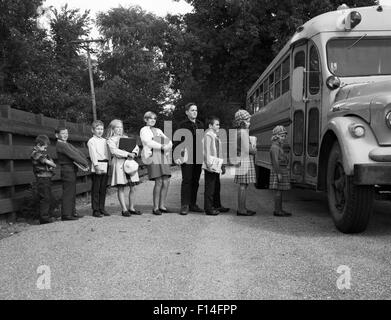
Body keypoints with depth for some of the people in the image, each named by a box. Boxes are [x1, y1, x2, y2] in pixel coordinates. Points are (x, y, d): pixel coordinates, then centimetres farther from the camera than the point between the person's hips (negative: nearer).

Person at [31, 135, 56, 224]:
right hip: (42, 178, -10)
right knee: (45, 198, -8)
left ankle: (49, 216, 24)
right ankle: (44, 218, -4)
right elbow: (46, 161, -16)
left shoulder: (43, 152, 18)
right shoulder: (35, 153, -11)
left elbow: (50, 160, 13)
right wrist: (53, 165, 2)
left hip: (47, 178, 10)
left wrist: (51, 165, -8)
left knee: (49, 198, 15)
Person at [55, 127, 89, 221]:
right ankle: (66, 215, -5)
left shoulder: (67, 144, 19)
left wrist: (85, 162, -2)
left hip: (72, 170, 10)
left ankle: (72, 212, 21)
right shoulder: (60, 145, -12)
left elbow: (78, 152, 12)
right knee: (68, 193, -8)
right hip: (67, 170, -10)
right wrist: (85, 163, -15)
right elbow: (73, 155, -18)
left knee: (72, 192, 14)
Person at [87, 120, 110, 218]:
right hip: (97, 168, -6)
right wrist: (96, 165, -20)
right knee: (96, 189, -2)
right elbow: (93, 154, -11)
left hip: (105, 167, 6)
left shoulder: (105, 141, 18)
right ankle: (95, 210, 2)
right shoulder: (91, 141, -1)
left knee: (103, 189, 9)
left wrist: (109, 164, 9)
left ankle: (102, 208, 16)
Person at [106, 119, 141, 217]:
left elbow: (136, 147, 13)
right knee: (121, 188, -4)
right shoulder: (111, 140, 4)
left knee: (133, 187, 2)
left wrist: (134, 153, -9)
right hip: (119, 164, -5)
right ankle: (124, 209, 0)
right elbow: (114, 151, -13)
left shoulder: (126, 138, 22)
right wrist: (128, 154, -19)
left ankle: (131, 208, 13)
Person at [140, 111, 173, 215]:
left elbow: (169, 141, 16)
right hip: (153, 157, -6)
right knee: (159, 182, -13)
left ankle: (162, 206, 9)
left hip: (163, 158, 6)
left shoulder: (158, 131, 27)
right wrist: (161, 146, -13)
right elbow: (148, 142, -8)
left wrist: (168, 146, -6)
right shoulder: (144, 130, 8)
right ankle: (155, 207, -4)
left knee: (166, 182, -1)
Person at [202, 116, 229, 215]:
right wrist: (210, 165, -22)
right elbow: (207, 152, -18)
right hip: (210, 167, -10)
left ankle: (217, 206, 28)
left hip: (216, 167, 10)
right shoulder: (208, 136, -11)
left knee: (216, 187, 17)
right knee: (210, 188, -5)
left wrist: (222, 165, 21)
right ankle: (209, 208, 0)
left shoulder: (215, 137, 19)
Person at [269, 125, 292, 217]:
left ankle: (279, 210, 16)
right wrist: (279, 173, -23)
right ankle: (277, 211, -4)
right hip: (278, 172, -10)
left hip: (282, 172, 10)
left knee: (280, 191, 11)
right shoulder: (274, 147, -13)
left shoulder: (279, 147, 19)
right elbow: (275, 161, -20)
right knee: (278, 191, -7)